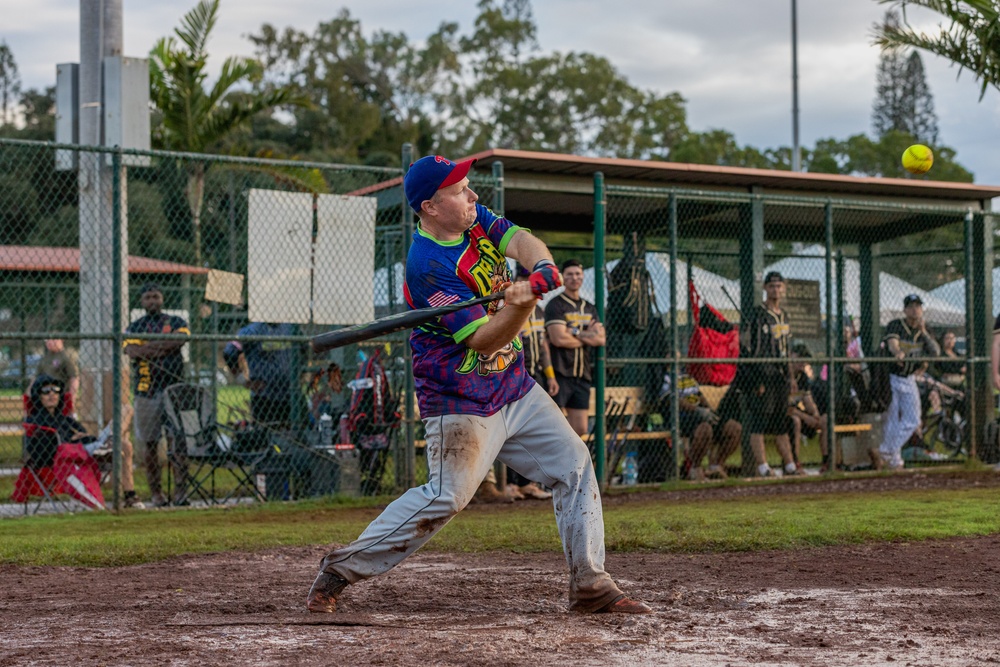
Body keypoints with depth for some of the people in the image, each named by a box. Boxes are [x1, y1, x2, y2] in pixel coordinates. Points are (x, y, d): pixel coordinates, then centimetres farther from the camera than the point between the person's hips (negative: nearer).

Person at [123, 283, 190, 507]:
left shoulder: (176, 322, 13)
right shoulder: (135, 327, 12)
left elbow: (180, 340, -9)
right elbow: (133, 351, -6)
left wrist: (148, 348, -8)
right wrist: (164, 346, -9)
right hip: (146, 390, 1)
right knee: (150, 444, 1)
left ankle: (181, 486, -10)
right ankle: (155, 492, 5)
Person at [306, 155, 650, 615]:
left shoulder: (476, 220, 4)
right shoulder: (427, 266, -21)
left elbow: (523, 242, -12)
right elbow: (484, 340, -23)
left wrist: (541, 269, -35)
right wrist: (523, 303, -41)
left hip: (515, 387, 8)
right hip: (462, 401, -8)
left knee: (574, 465, 3)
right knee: (446, 497, -18)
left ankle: (590, 585, 7)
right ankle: (343, 568, -4)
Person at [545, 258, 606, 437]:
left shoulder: (589, 308, 17)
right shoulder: (555, 305, -4)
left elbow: (601, 339, 4)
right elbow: (558, 339, -16)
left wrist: (575, 333, -10)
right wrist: (588, 337, -2)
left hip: (582, 375, 7)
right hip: (560, 374, -7)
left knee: (580, 428, 8)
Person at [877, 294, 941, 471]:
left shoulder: (924, 331, 4)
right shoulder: (895, 325, -13)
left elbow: (935, 352, -8)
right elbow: (892, 343, -34)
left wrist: (923, 332, -20)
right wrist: (898, 353, -57)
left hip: (909, 380, 6)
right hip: (891, 378, -6)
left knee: (912, 420, 1)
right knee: (891, 421, -5)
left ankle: (886, 451, 10)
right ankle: (894, 461, 5)